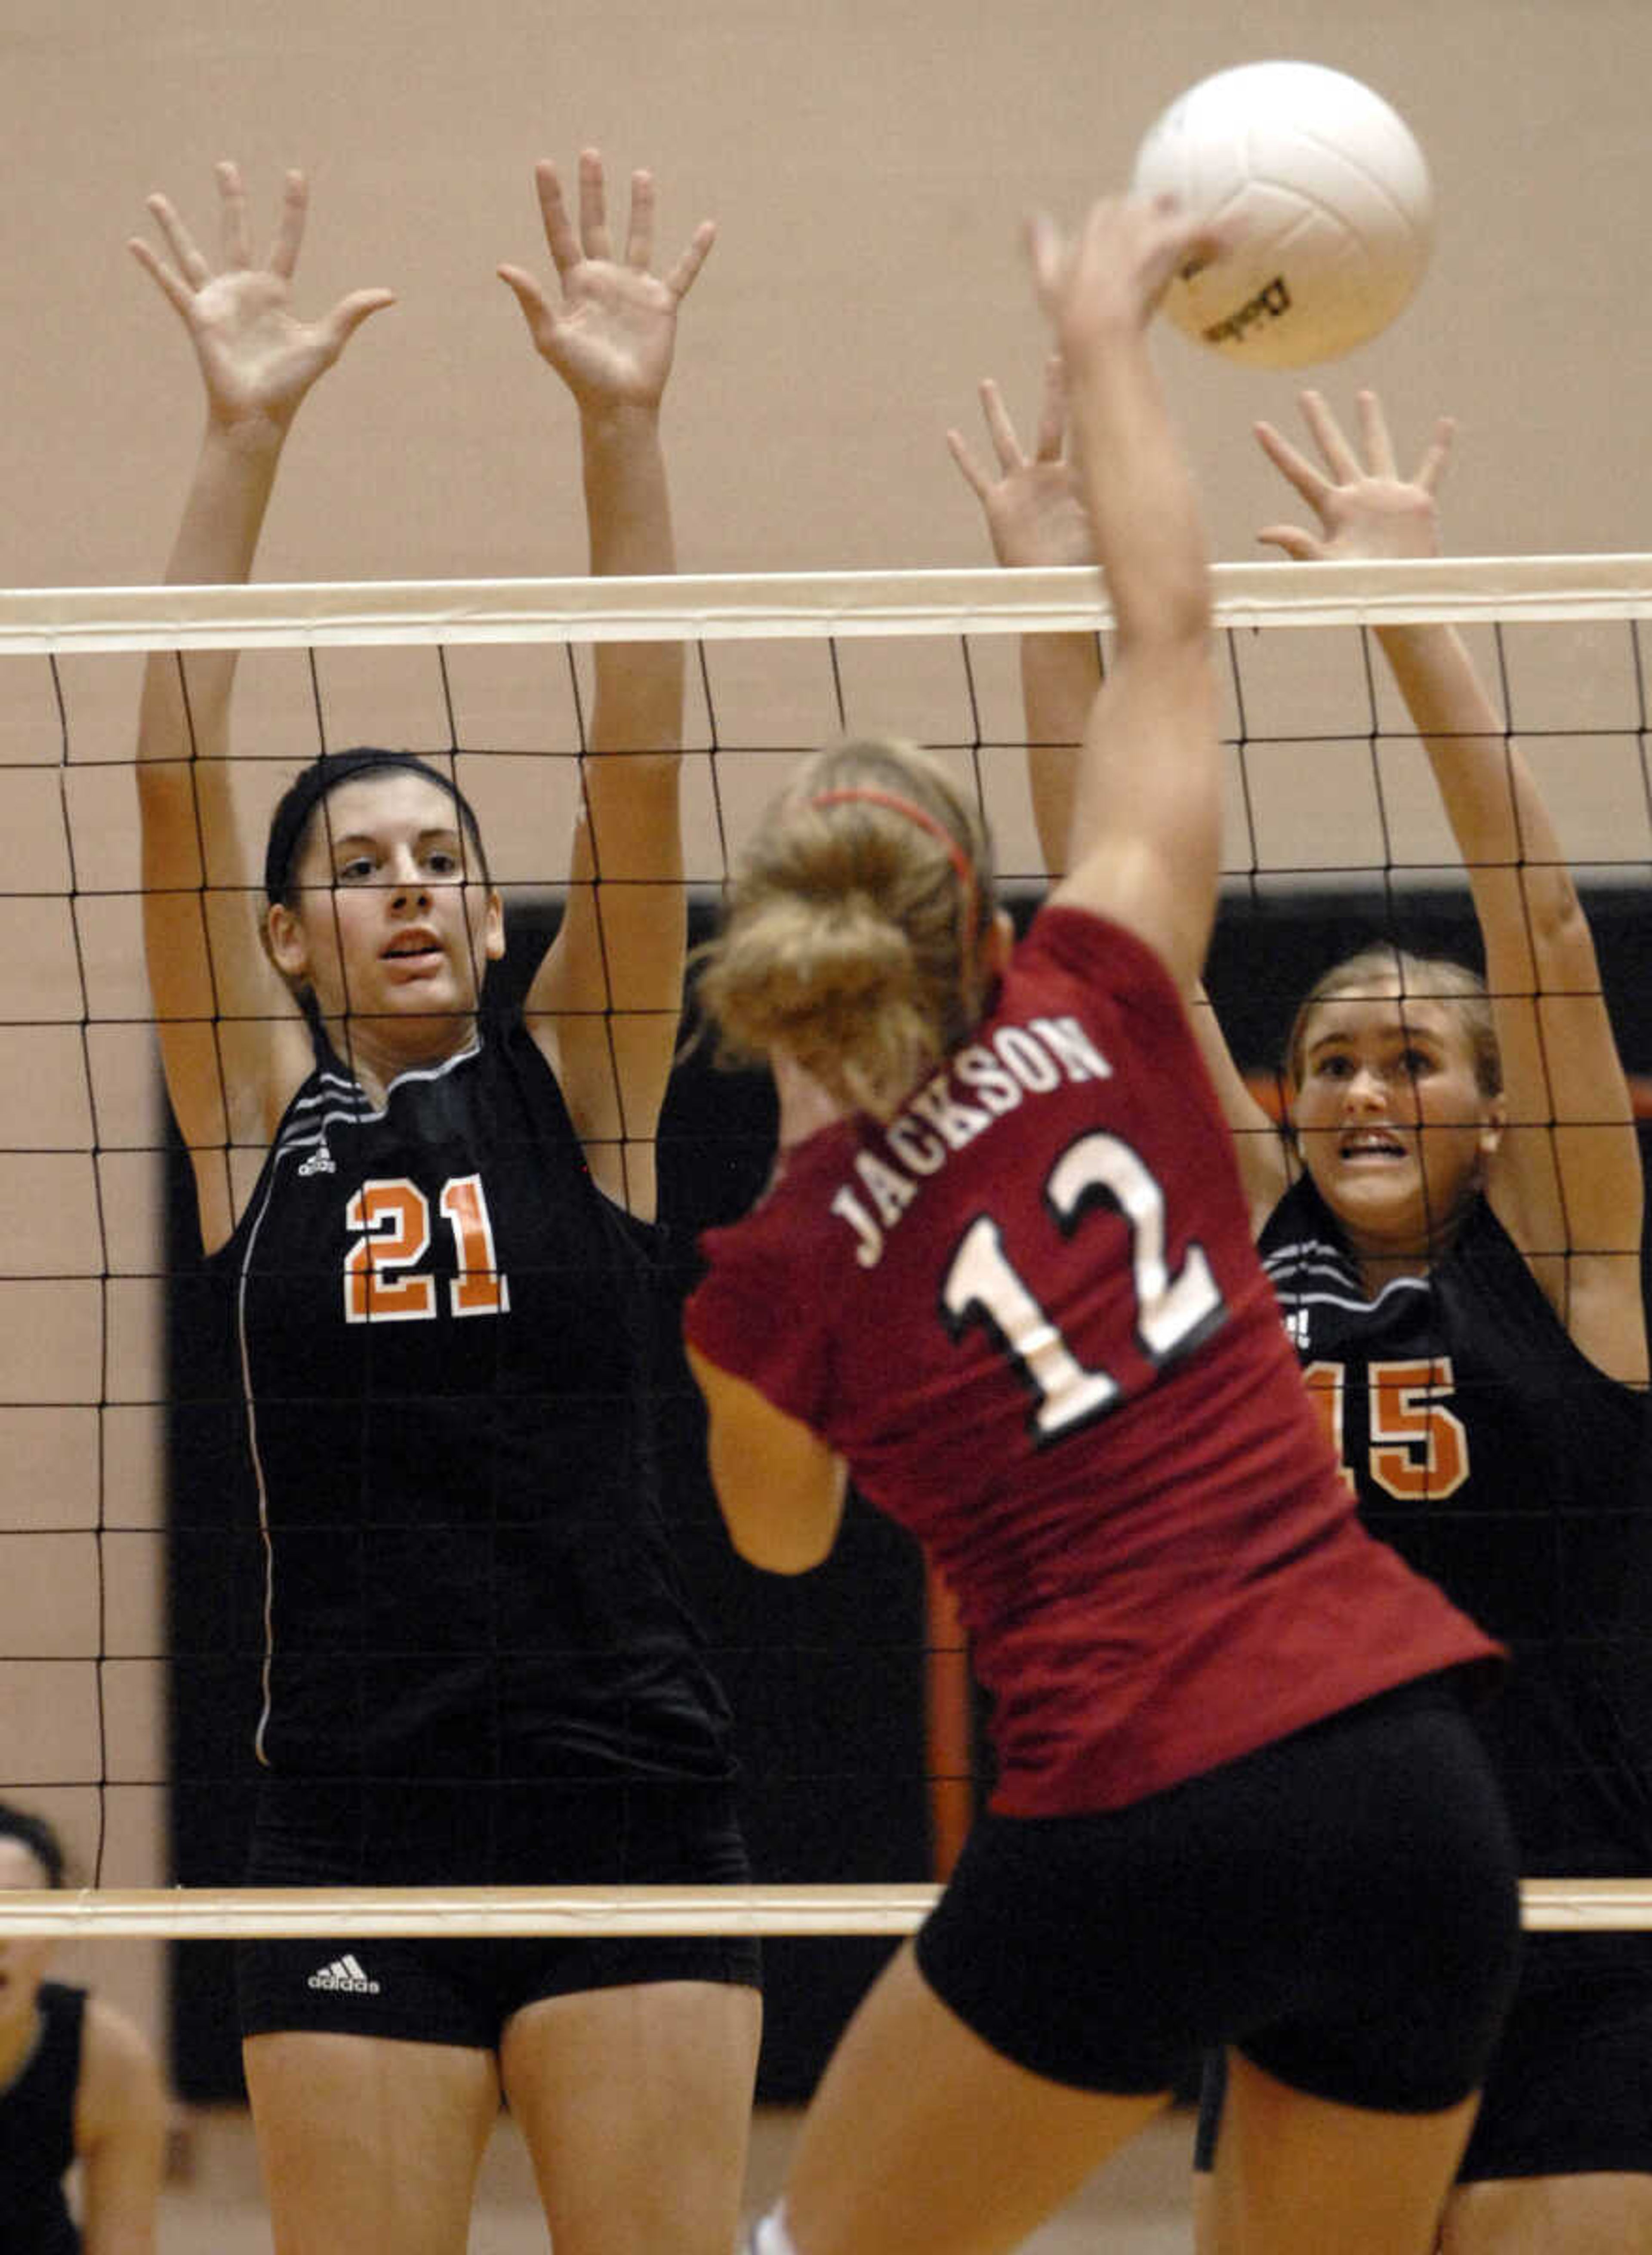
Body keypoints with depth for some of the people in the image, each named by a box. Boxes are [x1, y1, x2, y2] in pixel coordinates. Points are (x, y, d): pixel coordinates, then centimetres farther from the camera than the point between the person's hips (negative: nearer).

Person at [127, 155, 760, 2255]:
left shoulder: (576, 1090, 8)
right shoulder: (256, 1115, 8)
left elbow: (635, 773, -3)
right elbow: (176, 785, -2)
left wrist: (622, 425, -13)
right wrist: (240, 443, -10)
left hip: (622, 1782, 0)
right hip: (355, 1807, 0)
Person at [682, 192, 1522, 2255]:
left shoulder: (767, 1280, 1)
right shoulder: (1095, 1021, 5)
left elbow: (782, 1539, 26)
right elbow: (1167, 622, 18)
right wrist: (1100, 336, 31)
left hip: (1139, 1828, -3)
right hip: (1420, 1785, 3)